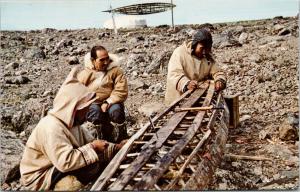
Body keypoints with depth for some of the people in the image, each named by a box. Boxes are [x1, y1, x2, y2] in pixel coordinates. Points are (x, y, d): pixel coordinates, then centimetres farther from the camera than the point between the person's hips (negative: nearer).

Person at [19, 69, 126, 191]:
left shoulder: (71, 121, 0)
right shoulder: (52, 127, -29)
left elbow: (90, 142, 3)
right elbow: (65, 162, -36)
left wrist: (116, 148, -9)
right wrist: (92, 148, -27)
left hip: (57, 167, 9)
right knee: (93, 166, -24)